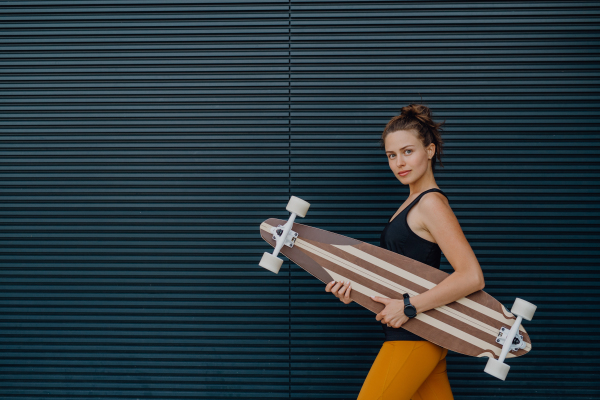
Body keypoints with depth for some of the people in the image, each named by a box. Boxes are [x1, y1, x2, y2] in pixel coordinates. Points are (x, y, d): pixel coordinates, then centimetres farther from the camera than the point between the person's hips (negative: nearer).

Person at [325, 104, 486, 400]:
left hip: (412, 339, -9)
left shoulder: (431, 203, -16)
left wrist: (408, 307, -23)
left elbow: (472, 277, -25)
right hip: (424, 337, 9)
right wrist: (356, 288, -2)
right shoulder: (414, 202, 13)